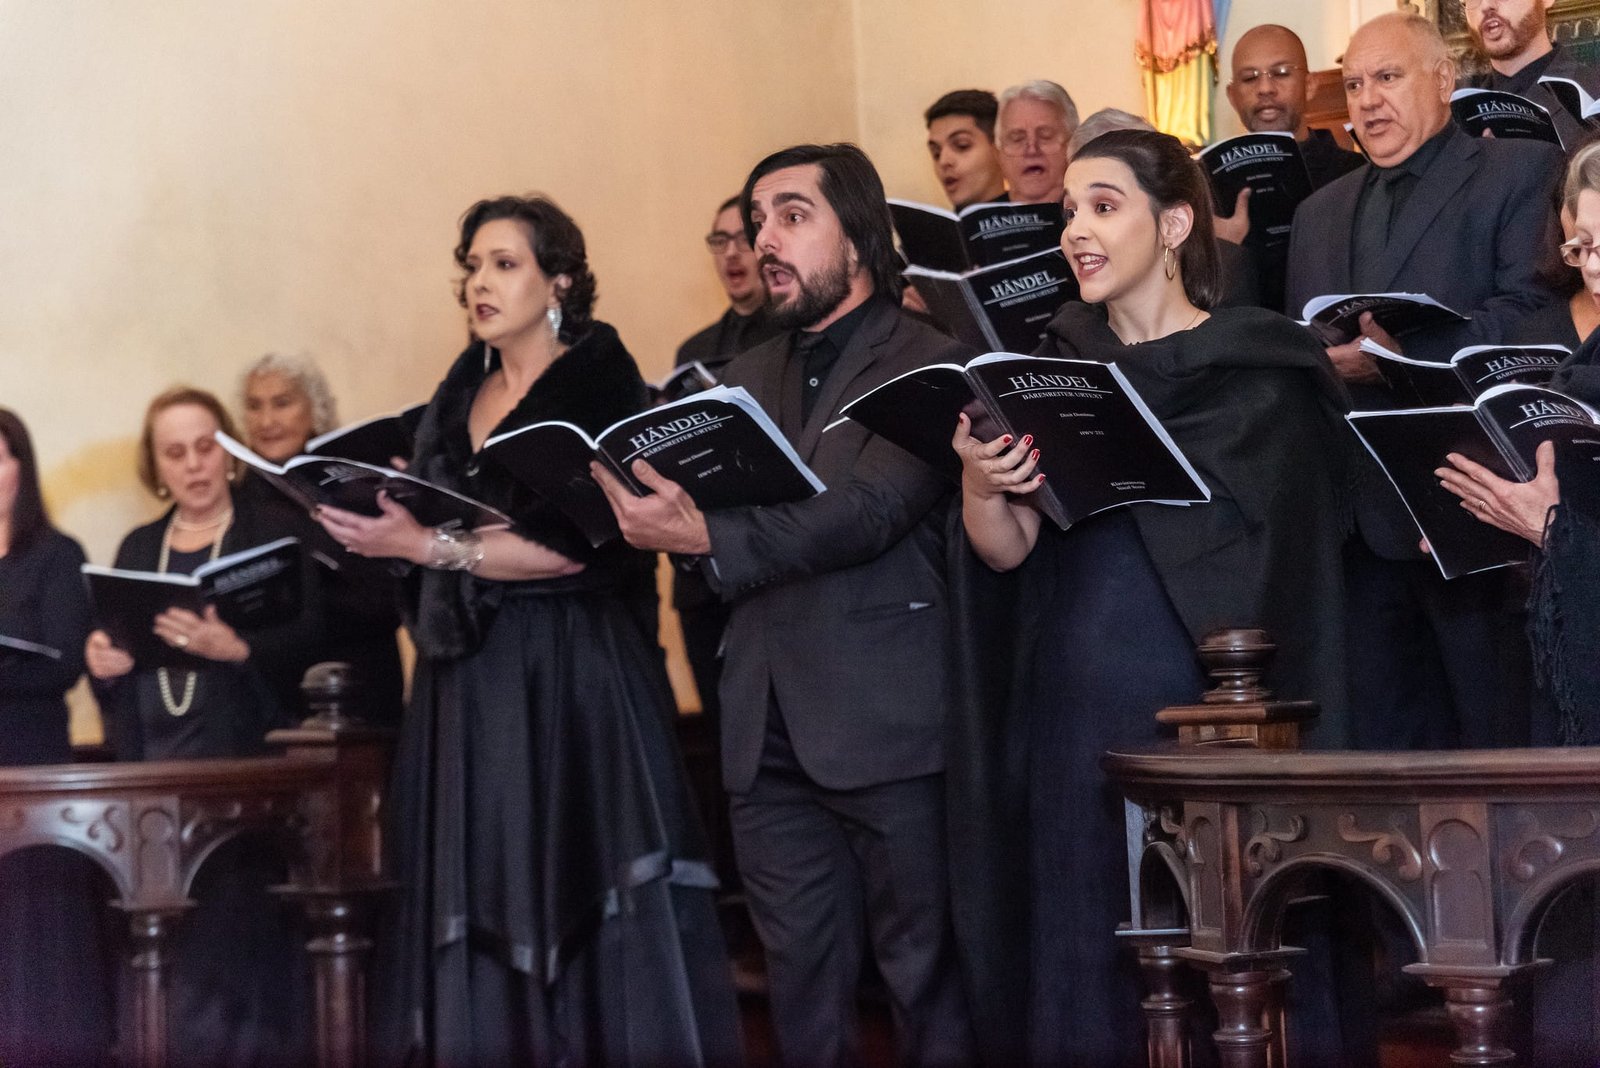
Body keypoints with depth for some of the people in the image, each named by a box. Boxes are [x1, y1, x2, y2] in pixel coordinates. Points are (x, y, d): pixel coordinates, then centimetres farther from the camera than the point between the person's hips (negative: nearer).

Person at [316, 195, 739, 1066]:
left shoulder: (597, 381, -5)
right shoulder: (461, 394, 16)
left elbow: (582, 543, -16)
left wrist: (432, 546, -18)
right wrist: (381, 525, -1)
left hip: (569, 677, -6)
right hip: (466, 678, 6)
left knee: (574, 905, -5)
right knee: (476, 907, 4)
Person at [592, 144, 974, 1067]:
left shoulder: (929, 364, -4)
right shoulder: (747, 378, 18)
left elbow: (873, 509, -19)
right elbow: (691, 507, 11)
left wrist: (710, 537, -30)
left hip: (887, 726, -6)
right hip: (771, 734, 6)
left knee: (927, 975, 1)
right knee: (803, 990, 11)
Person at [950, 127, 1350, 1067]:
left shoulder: (1260, 367, 0)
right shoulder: (1053, 370, 11)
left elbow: (1294, 550, -2)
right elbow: (1007, 550, 4)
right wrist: (980, 486, -15)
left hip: (1210, 696, -4)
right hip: (1074, 703, 4)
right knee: (1084, 961, 6)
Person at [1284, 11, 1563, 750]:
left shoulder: (1520, 174, 2)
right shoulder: (1321, 212, 22)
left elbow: (1532, 310, -12)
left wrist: (1408, 355, -22)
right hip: (1361, 513, 6)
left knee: (1497, 731, -4)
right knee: (1383, 732, 8)